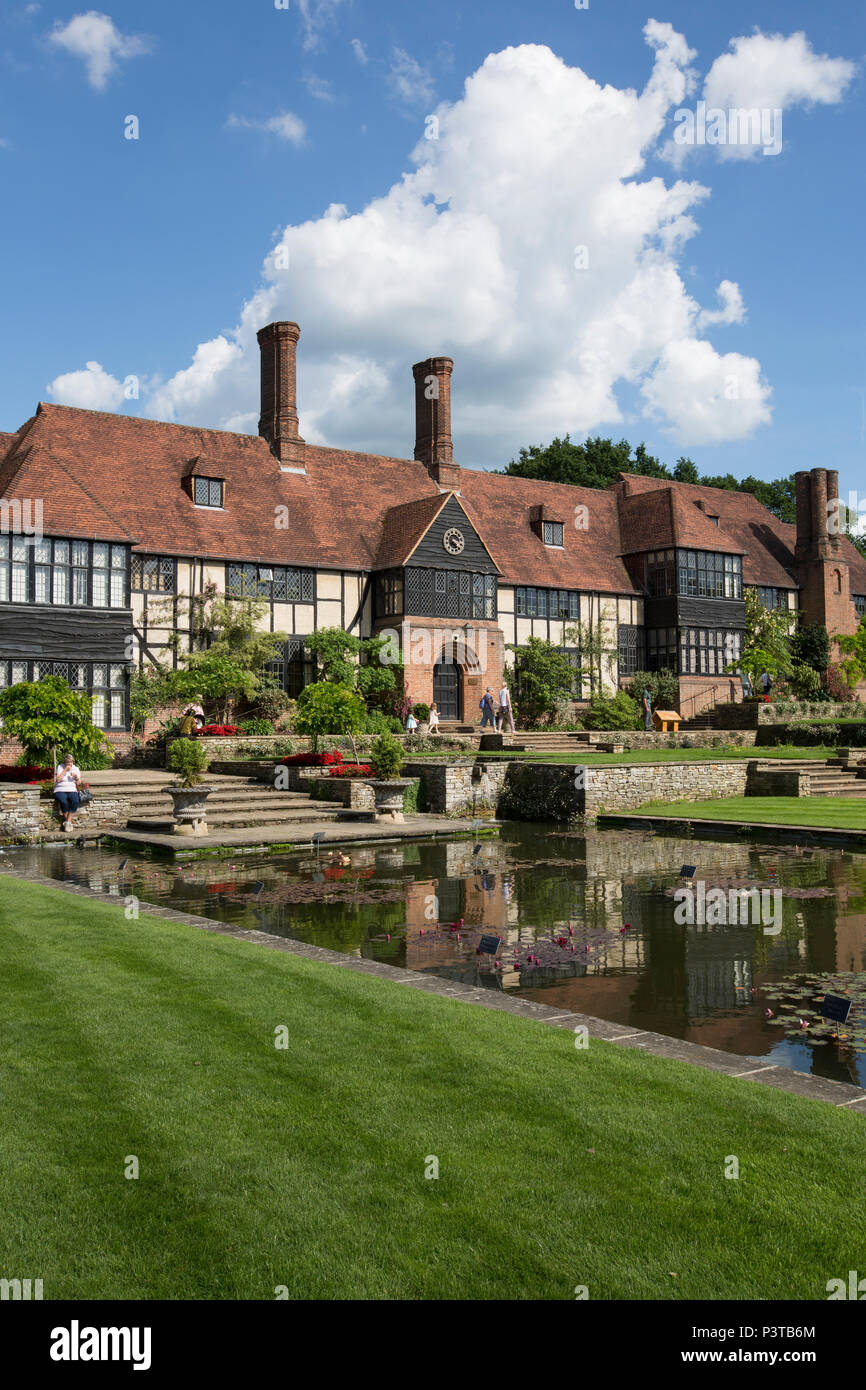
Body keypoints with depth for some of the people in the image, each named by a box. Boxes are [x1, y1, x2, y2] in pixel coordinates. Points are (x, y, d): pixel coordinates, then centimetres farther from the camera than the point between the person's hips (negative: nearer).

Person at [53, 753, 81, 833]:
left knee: (75, 801, -33)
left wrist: (76, 777, -9)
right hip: (60, 790, -2)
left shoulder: (76, 769, 14)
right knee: (63, 802, -36)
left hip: (72, 790, 2)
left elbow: (79, 783, 12)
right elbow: (58, 780, -7)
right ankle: (69, 822, -19)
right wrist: (65, 770, -9)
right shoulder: (60, 767, 7)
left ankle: (67, 822, -26)